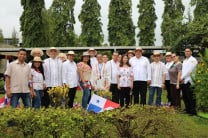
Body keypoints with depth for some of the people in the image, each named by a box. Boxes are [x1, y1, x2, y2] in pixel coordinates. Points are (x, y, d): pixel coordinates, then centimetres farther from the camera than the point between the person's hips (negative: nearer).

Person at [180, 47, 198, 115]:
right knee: (185, 97, 11)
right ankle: (188, 110, 20)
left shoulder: (193, 60, -4)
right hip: (183, 81, 8)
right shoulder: (184, 61, 21)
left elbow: (189, 70, -12)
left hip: (189, 81, -8)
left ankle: (193, 111, -2)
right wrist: (181, 78, 2)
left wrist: (182, 77, -10)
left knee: (191, 98, -7)